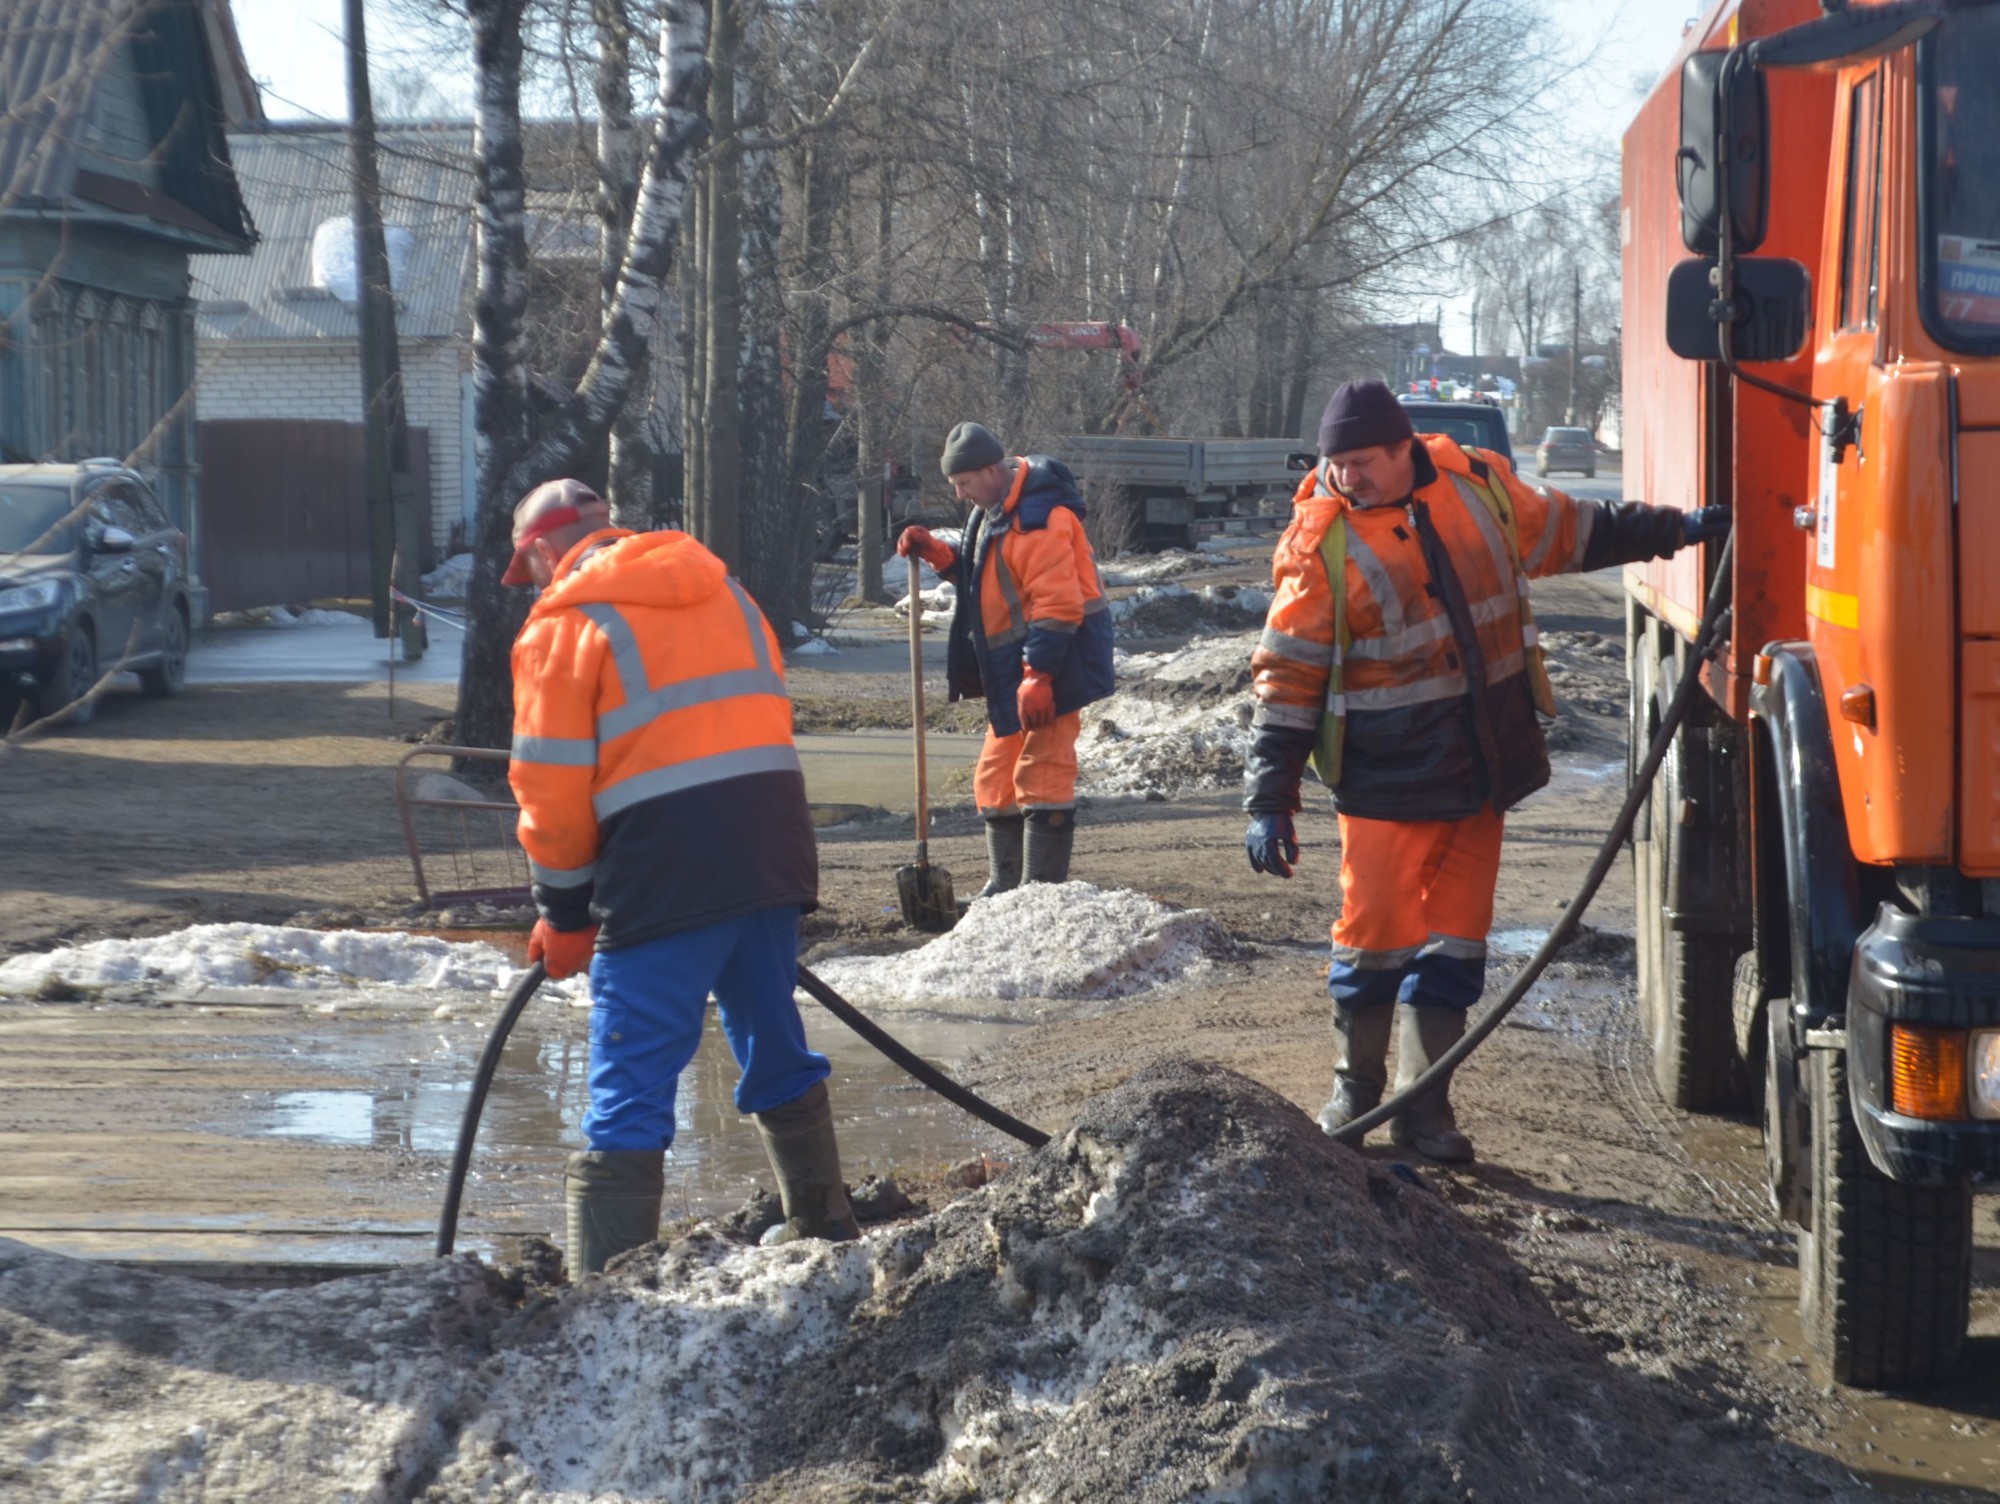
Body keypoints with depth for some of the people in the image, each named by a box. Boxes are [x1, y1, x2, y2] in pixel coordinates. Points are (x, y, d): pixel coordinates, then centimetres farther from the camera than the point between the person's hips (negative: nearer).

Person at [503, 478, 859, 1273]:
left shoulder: (561, 623, -1)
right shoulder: (721, 589, 19)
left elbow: (552, 782, -4)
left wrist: (564, 912, 6)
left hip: (663, 873, -6)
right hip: (774, 844, 7)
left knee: (631, 1088, -4)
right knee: (776, 1049, 23)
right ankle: (823, 1229, 37)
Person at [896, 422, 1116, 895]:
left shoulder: (1038, 518, -20)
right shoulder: (995, 511, 14)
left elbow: (1057, 603, -25)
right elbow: (985, 576, 26)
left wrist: (1038, 676, -27)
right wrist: (937, 552, 10)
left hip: (1053, 662, -11)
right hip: (1012, 671, 11)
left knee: (1040, 777, -10)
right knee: (996, 780, 16)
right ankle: (1004, 887, 26)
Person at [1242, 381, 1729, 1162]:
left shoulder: (1477, 485, 3)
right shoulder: (1321, 542, -9)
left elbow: (1567, 532, 21)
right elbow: (1287, 679, -7)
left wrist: (1676, 530, 25)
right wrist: (1270, 803, -10)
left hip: (1482, 770, 4)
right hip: (1387, 782, -4)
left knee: (1455, 938, 7)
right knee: (1375, 935, -3)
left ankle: (1425, 1106, 16)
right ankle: (1355, 1087, 19)